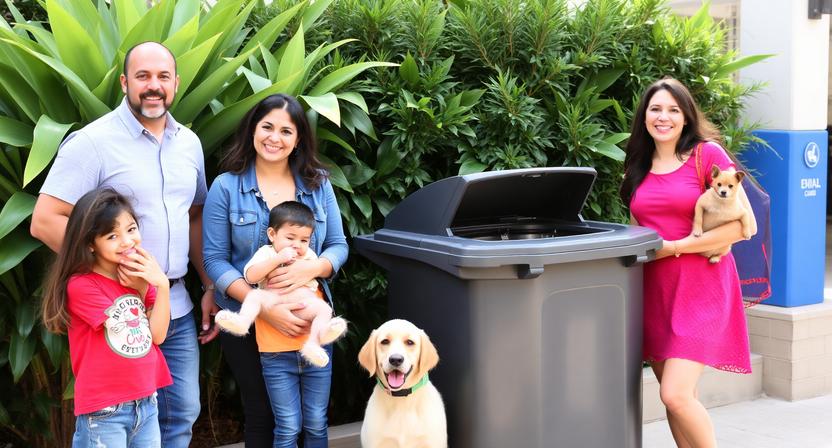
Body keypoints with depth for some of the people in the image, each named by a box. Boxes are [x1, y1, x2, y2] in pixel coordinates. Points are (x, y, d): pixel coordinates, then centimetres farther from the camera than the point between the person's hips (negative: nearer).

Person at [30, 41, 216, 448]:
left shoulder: (188, 142, 10)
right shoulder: (92, 142, -10)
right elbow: (45, 221, -15)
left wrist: (209, 288, 14)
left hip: (178, 310, 6)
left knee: (182, 415, 13)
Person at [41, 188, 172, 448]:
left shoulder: (140, 274, 9)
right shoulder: (81, 286, -13)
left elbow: (157, 335, 1)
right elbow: (125, 329, -9)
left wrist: (162, 285, -7)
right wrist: (139, 291, -3)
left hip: (146, 404, 6)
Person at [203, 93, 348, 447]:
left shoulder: (318, 184, 2)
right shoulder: (226, 186, -6)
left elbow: (338, 246, 4)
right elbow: (215, 260, -9)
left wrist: (311, 268, -20)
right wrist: (266, 309, -21)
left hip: (311, 319, 2)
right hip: (248, 321, -2)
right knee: (262, 416, 11)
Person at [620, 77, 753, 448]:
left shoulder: (708, 154, -5)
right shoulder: (639, 167, 12)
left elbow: (736, 227, -10)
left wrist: (671, 247, -13)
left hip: (698, 287, -6)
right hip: (652, 288, 6)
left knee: (676, 395, -16)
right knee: (675, 398, 9)